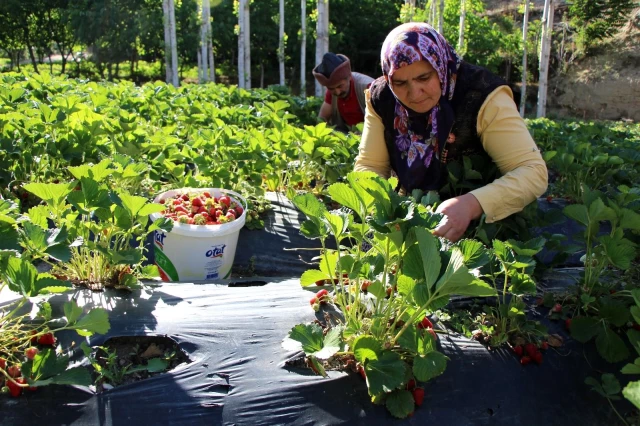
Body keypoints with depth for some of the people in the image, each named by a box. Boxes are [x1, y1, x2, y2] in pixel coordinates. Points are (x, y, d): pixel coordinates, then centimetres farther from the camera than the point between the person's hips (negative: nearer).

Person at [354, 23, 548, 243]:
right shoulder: (381, 98, -8)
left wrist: (471, 205, -41)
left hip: (483, 223, -4)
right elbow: (369, 166, -4)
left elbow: (534, 171, -25)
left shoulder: (481, 95, -21)